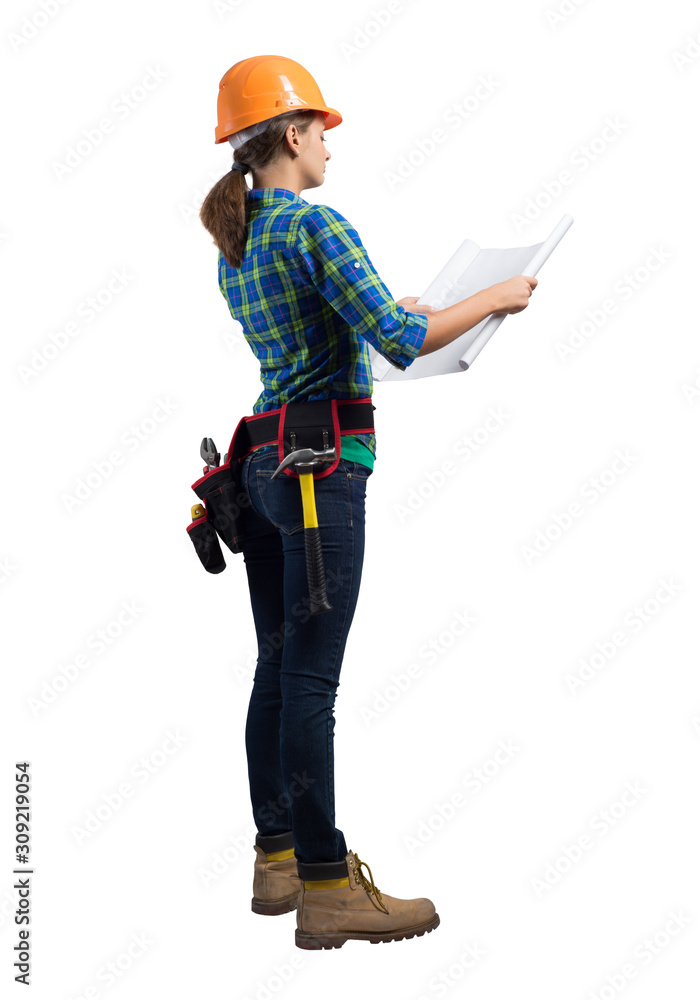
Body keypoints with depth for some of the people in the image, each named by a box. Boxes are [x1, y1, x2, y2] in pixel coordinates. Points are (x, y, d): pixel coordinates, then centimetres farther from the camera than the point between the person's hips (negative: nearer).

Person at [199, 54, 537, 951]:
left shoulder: (234, 247, 15)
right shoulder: (315, 225, -12)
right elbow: (400, 344, -19)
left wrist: (387, 309, 39)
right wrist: (494, 297, -5)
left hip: (262, 463, 9)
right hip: (323, 465, -9)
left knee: (277, 670, 12)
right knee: (310, 682, -8)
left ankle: (276, 859, 20)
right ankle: (326, 890, -2)